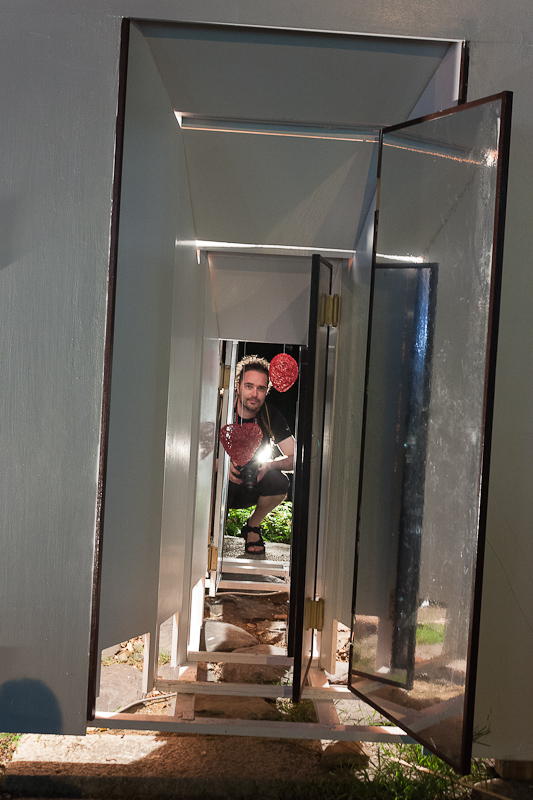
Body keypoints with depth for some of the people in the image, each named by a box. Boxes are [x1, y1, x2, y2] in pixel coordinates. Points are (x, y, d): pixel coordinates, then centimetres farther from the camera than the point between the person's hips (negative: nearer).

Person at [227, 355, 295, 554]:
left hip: (251, 489, 2)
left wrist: (269, 464, -29)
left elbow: (295, 459, -9)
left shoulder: (270, 415, -6)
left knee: (279, 482, -28)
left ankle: (253, 525, 3)